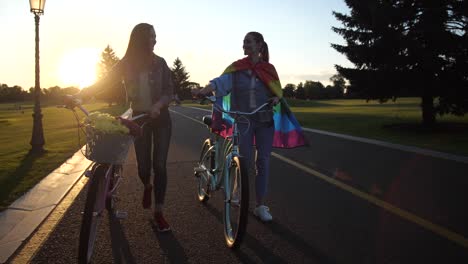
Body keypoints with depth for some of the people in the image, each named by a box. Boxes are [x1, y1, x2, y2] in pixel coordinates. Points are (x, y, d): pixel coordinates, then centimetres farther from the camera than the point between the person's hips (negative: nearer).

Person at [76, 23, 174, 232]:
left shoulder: (159, 62, -3)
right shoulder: (126, 64, -2)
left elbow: (169, 90, -7)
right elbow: (104, 82, -7)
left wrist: (158, 105, -28)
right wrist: (79, 95, -23)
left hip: (160, 117, 0)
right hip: (139, 117, 1)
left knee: (159, 164, -7)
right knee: (143, 165, 0)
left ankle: (158, 212, 4)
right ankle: (147, 187, 38)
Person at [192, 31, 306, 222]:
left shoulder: (269, 69, 6)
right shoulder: (237, 67, 2)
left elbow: (277, 91, 11)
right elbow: (220, 82, -13)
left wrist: (276, 98, -13)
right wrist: (202, 91, -31)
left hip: (265, 120, 1)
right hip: (243, 120, -1)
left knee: (263, 163, 2)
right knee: (244, 161, -3)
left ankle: (260, 206, 13)